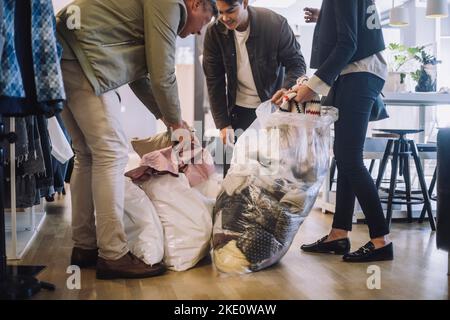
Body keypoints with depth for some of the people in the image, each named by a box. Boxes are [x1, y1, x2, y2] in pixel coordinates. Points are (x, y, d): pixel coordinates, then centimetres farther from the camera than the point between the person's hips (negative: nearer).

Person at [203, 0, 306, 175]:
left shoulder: (276, 24, -17)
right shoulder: (214, 32, -11)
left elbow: (297, 63, -9)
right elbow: (214, 82, -7)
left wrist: (286, 89, -31)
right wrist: (223, 124, -13)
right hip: (238, 110, 2)